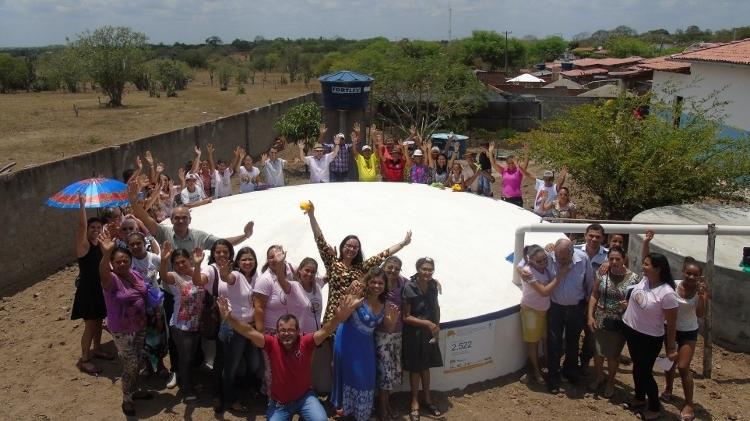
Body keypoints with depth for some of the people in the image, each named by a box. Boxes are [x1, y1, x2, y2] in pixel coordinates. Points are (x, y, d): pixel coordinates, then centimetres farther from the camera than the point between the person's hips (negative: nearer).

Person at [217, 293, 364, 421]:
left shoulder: (305, 342, -17)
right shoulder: (272, 343, -14)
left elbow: (325, 331, -31)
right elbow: (250, 332, -24)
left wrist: (338, 318, -52)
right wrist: (230, 318, -39)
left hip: (304, 397, -1)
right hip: (279, 402, 2)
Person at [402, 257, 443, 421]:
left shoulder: (433, 285, -7)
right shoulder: (409, 287, -23)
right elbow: (406, 317, -19)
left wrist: (437, 327, 2)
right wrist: (426, 323, -26)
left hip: (429, 332, 5)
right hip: (414, 333, -5)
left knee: (425, 366, 19)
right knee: (415, 367, 9)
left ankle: (427, 400, 35)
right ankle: (415, 402, 26)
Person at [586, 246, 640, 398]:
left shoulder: (634, 278, -10)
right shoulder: (602, 274, -5)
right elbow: (594, 296, 2)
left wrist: (630, 305, -21)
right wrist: (590, 316, -4)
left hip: (620, 323, -2)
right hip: (600, 321, 2)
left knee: (613, 354, 13)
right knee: (598, 352, 12)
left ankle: (610, 381, 36)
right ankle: (599, 376, 39)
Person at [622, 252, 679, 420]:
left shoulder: (667, 293, -28)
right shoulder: (644, 279, -8)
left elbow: (671, 323, -19)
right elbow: (648, 261, 18)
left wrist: (671, 347, -14)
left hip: (650, 338, -7)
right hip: (630, 330, 7)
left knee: (645, 372, 5)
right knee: (637, 367, 23)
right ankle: (639, 397, 46)